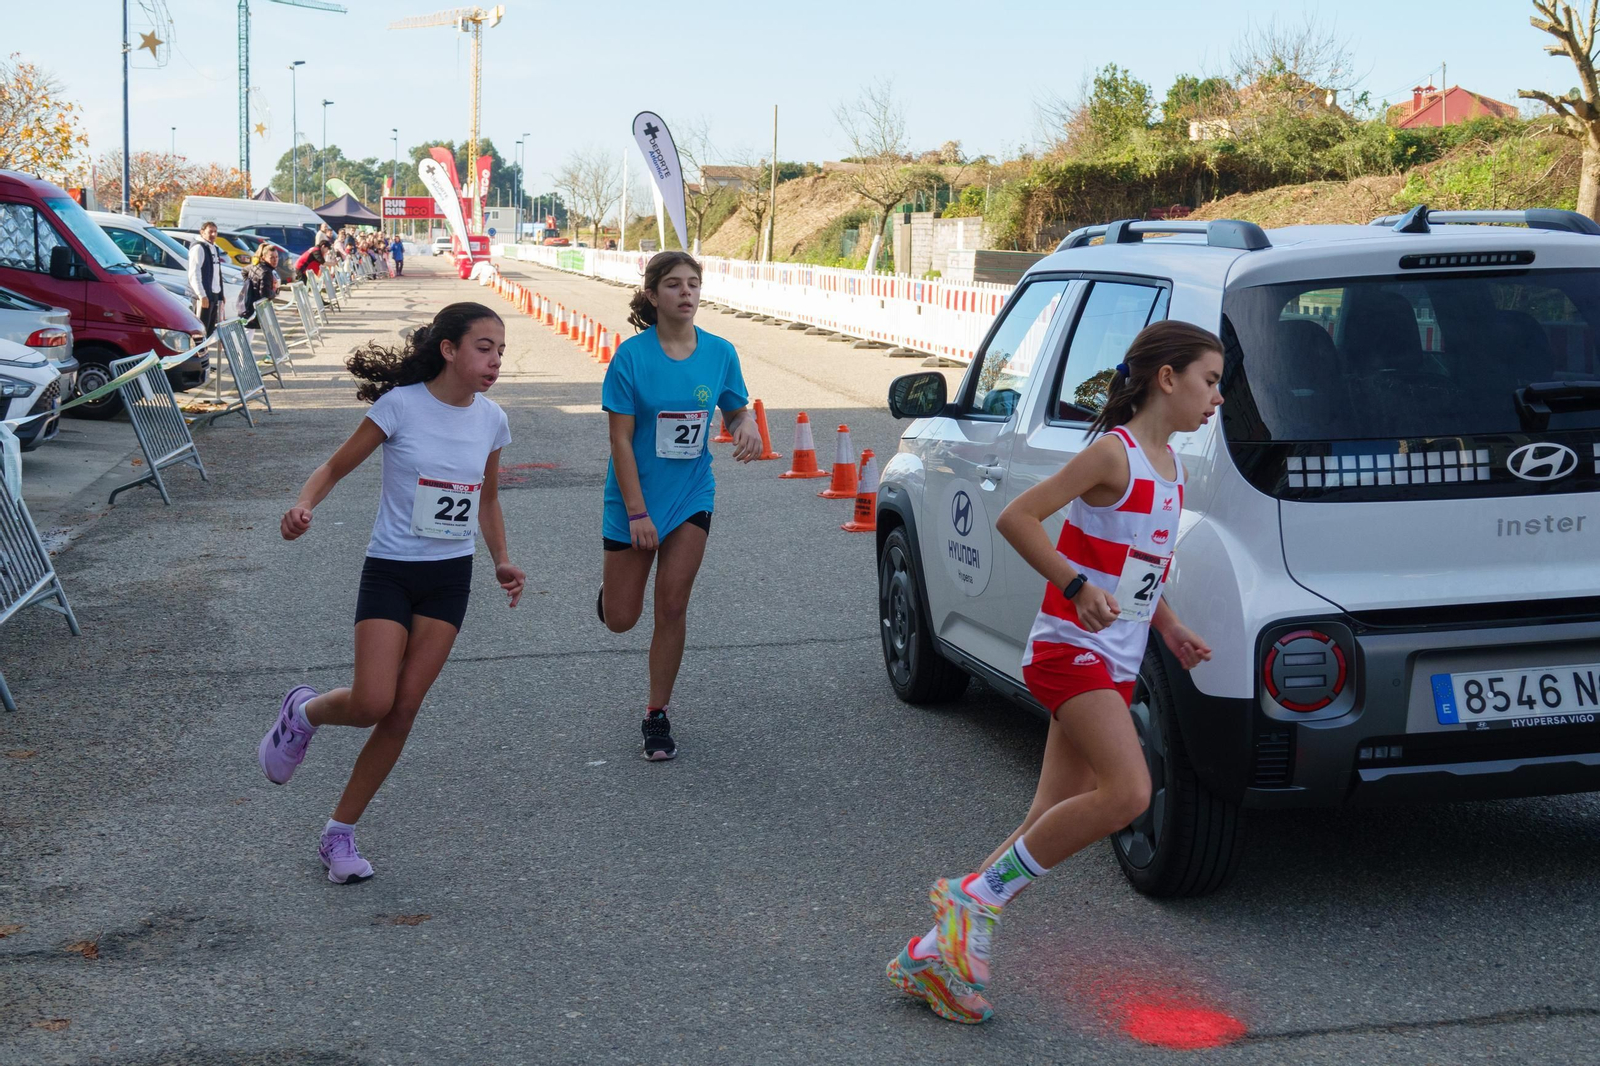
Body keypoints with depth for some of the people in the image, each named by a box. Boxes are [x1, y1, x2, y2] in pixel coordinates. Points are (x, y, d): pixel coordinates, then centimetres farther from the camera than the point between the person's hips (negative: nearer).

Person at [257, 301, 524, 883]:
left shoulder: (491, 419, 2)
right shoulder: (401, 405, -11)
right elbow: (335, 467, -6)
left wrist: (501, 561, 6)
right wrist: (303, 506, -25)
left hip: (450, 578, 4)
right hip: (390, 571, -4)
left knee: (402, 711, 1)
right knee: (371, 704, -14)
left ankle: (340, 833, 14)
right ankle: (303, 711, 22)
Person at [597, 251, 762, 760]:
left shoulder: (720, 353, -4)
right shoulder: (632, 355, -14)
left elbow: (736, 409, 11)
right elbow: (621, 439, -13)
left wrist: (746, 425, -15)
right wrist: (637, 512, -15)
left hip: (691, 494, 2)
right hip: (635, 496, -2)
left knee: (672, 608, 2)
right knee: (620, 619, 4)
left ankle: (657, 715, 16)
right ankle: (616, 576, 41)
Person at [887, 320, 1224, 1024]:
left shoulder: (1168, 464, 14)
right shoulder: (1115, 452, -13)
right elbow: (1017, 517, -19)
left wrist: (1167, 626, 14)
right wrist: (1078, 588, -26)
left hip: (1115, 667, 9)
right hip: (1070, 650, -9)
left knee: (1052, 824, 5)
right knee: (1127, 792, -25)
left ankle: (936, 955, 12)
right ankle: (977, 896, -11)